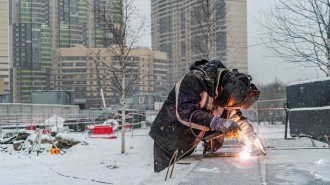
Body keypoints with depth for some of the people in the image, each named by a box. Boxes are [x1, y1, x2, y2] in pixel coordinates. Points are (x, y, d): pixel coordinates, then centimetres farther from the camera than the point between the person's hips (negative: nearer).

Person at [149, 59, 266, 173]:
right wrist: (218, 123, -41)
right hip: (168, 139, -6)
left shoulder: (225, 89, -5)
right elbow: (184, 112, -36)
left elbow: (235, 117, 4)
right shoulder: (195, 80, -26)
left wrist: (253, 139, -10)